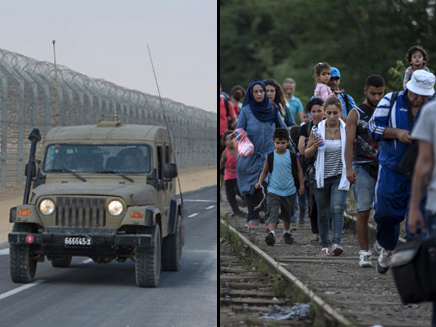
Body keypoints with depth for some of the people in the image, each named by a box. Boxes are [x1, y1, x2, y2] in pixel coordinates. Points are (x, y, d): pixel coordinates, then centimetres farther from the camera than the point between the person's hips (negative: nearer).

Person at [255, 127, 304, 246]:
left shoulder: (292, 156, -2)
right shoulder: (270, 156, -3)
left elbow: (299, 170, 8)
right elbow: (265, 171, 8)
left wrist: (301, 185, 6)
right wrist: (260, 182, -7)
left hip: (289, 191, 2)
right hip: (274, 190, -2)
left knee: (287, 214, 17)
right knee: (272, 212, -18)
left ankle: (286, 232, 36)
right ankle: (271, 233, -29)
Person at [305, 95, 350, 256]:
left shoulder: (346, 129, -3)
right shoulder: (317, 129, -3)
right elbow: (307, 154, 5)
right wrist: (314, 146, -17)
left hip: (340, 176, -1)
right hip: (322, 176, 1)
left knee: (337, 209, -18)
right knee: (323, 213, 7)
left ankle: (336, 243, -27)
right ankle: (324, 246, 18)